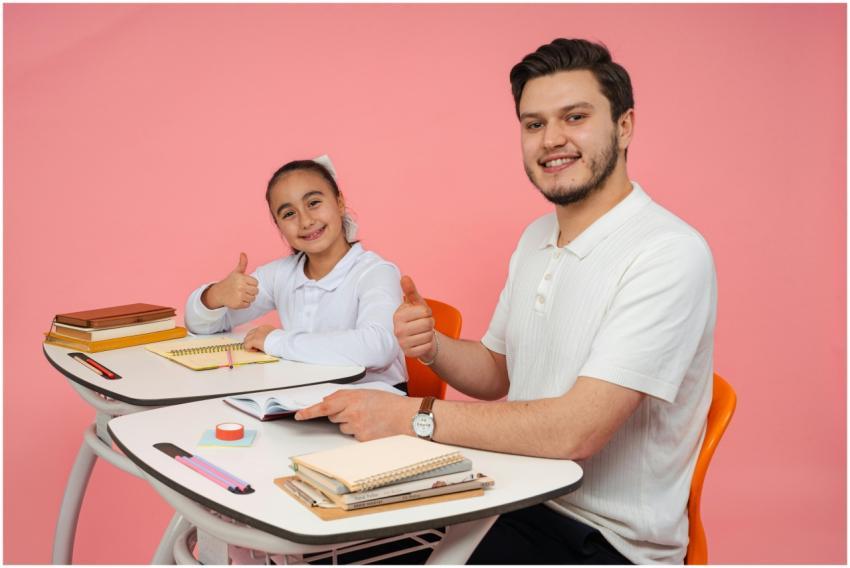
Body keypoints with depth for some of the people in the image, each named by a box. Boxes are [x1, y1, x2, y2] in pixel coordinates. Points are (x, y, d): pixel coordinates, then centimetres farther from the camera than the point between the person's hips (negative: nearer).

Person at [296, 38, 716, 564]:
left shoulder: (669, 254, -20)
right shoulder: (536, 239, 9)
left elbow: (575, 430, -27)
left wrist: (411, 415, -23)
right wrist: (433, 347, -6)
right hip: (521, 504, 7)